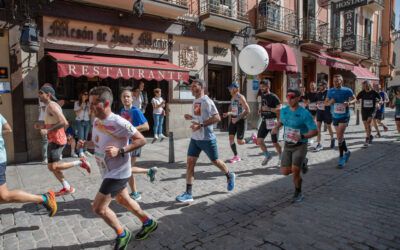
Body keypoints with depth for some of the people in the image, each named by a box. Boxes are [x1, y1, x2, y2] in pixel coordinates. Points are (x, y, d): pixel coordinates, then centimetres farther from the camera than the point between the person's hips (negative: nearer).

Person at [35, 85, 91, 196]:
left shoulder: (51, 105, -15)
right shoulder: (53, 105, 16)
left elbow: (64, 122, -27)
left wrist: (49, 129, -18)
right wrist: (43, 126, 13)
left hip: (56, 140, -10)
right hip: (55, 139, 10)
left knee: (52, 167, -9)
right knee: (54, 167, 12)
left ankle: (80, 162, -1)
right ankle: (67, 188, 18)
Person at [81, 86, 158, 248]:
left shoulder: (118, 123, -26)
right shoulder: (96, 121, 1)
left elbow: (141, 140, -23)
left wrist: (120, 151, -33)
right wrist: (85, 143, -2)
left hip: (118, 172, -9)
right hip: (108, 172, 9)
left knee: (98, 207, -4)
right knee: (123, 200, 24)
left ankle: (122, 235, 20)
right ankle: (148, 223, 43)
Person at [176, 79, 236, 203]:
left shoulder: (206, 101, -16)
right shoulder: (195, 101, 10)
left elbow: (217, 118, -22)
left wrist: (200, 125, -27)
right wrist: (191, 117, 5)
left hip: (207, 138, -7)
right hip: (195, 138, 8)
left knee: (215, 161, 11)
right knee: (190, 163, 1)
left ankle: (229, 176, 40)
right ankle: (188, 193, 7)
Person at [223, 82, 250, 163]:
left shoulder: (241, 97, -14)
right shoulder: (232, 98, 9)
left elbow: (247, 110, -21)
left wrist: (237, 118, -25)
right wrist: (227, 114, 1)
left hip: (240, 120, -7)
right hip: (233, 120, 7)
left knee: (240, 142, -4)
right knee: (231, 138, -2)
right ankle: (236, 156, 12)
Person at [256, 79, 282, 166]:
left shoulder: (273, 97, -12)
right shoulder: (262, 96, 10)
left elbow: (280, 108, -19)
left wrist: (269, 109, -29)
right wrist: (260, 110, 8)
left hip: (272, 121, -6)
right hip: (264, 121, 6)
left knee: (275, 143, 4)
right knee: (259, 141, -1)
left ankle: (281, 157, 27)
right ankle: (267, 155, 20)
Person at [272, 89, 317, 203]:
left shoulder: (304, 113, -17)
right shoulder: (284, 110, -1)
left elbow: (315, 131, -17)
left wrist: (302, 136, -34)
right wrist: (276, 128, 0)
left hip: (300, 146, -5)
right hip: (287, 145, 5)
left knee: (295, 171, -12)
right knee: (285, 171, 5)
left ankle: (298, 193, 17)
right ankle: (302, 163, 35)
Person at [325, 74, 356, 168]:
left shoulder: (347, 90, -6)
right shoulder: (330, 91, 4)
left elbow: (354, 99, 5)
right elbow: (326, 103, 10)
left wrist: (349, 102, -16)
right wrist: (330, 102, -12)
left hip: (344, 116, -5)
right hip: (335, 116, 5)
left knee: (340, 136, -14)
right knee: (339, 136, 13)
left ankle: (341, 157, -3)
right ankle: (346, 151, 35)